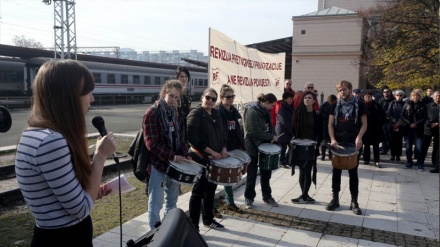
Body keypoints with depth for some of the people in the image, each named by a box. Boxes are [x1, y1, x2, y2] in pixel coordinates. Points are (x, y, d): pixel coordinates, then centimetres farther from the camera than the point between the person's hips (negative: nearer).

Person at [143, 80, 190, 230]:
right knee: (156, 202, 3)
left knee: (172, 199, 19)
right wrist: (172, 157, -22)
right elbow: (151, 143, -21)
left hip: (174, 163, 8)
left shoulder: (174, 112, 9)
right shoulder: (152, 113, -16)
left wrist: (185, 154, 0)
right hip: (158, 163, -8)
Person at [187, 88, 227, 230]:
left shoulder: (216, 113, 11)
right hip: (201, 158, -7)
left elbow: (222, 133, 19)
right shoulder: (195, 114, -12)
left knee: (211, 189, 17)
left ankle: (208, 219, 32)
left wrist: (223, 149, 1)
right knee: (198, 191, -2)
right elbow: (193, 138, -20)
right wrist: (212, 152, -20)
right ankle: (193, 226, 8)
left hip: (216, 158, 8)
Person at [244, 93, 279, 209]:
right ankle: (249, 197, 18)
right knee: (252, 173, 5)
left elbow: (270, 126, 10)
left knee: (266, 172, 13)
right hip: (253, 146, -7)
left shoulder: (266, 111, 6)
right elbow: (256, 131, -23)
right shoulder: (252, 112, -19)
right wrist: (272, 137, -15)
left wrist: (273, 137, -8)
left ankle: (267, 196, 27)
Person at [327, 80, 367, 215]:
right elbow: (330, 124, 5)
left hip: (353, 143, -2)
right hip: (338, 142, 2)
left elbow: (364, 124, 2)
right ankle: (335, 199, 16)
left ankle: (354, 202, 12)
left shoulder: (359, 105, 1)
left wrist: (359, 138, -14)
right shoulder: (335, 106, 5)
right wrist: (332, 139, -10)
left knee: (353, 172, 4)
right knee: (336, 171, 6)